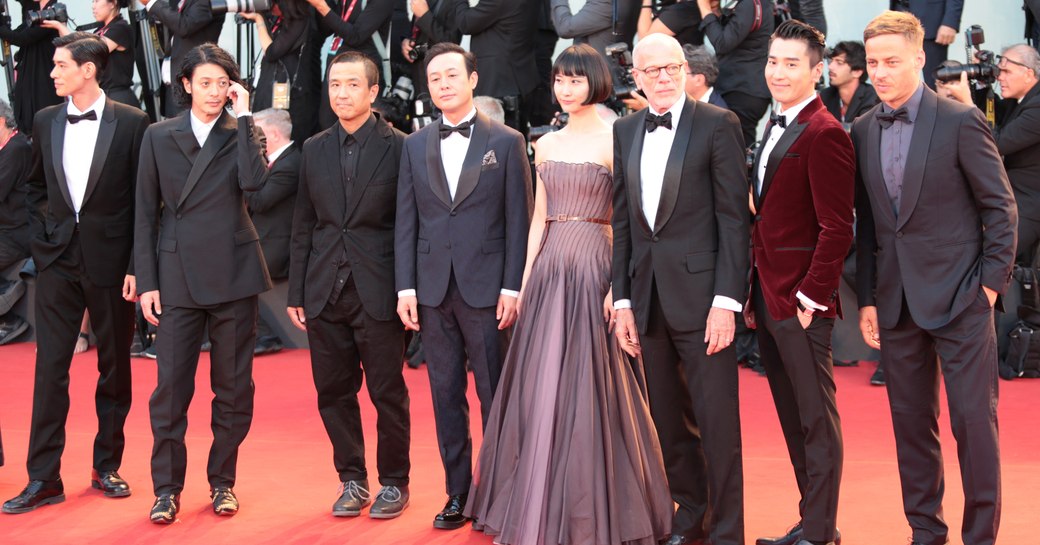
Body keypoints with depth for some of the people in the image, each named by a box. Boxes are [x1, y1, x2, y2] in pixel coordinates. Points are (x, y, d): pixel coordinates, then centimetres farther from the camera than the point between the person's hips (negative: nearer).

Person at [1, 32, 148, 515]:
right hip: (57, 259, 3)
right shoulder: (46, 122, 6)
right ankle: (43, 479, 4)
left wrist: (136, 266, -7)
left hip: (110, 259, -2)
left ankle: (107, 466, 22)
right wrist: (41, 242, 5)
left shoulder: (131, 123, -5)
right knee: (50, 368, 0)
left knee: (114, 367, 8)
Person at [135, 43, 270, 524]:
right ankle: (167, 487, 9)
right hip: (177, 276, 0)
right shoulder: (159, 136, 7)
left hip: (233, 272, 0)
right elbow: (146, 213, 6)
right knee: (170, 385, -1)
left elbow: (253, 181, -17)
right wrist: (147, 281, 0)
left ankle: (222, 480, 19)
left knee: (232, 385, 6)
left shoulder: (242, 134, 5)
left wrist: (243, 116, -12)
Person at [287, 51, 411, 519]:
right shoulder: (314, 150, 10)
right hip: (326, 292, 4)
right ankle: (352, 480, 23)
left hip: (378, 293, -4)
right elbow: (303, 226, 12)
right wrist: (297, 293, 8)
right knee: (334, 392, 9)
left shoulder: (398, 147, -3)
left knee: (388, 393, 4)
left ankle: (394, 483, 19)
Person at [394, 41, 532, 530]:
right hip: (433, 289, 3)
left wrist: (511, 288, -8)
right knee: (446, 396, 8)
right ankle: (457, 493, 17)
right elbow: (405, 221, 8)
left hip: (486, 288, -3)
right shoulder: (415, 145, 10)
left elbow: (518, 221, -1)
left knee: (495, 396, 2)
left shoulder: (507, 142, 1)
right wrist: (405, 287, 1)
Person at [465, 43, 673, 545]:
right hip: (548, 268, 6)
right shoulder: (546, 145, 13)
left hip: (592, 268, -6)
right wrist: (525, 280, 9)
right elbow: (539, 219, 14)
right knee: (541, 386, 7)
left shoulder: (613, 140, -5)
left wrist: (617, 286, -15)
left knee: (587, 386, -2)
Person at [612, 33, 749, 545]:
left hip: (700, 294, -5)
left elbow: (733, 217, -8)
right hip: (648, 297, 5)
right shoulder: (625, 131, 11)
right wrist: (623, 300, 7)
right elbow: (622, 220, 12)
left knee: (717, 421, -1)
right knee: (669, 420, 13)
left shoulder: (717, 124, -4)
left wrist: (726, 301, -14)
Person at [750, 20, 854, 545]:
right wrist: (756, 287, 15)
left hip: (801, 301, -9)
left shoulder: (823, 134, -14)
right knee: (791, 417, 15)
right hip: (769, 297, 9)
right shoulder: (776, 128, 15)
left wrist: (812, 295, -19)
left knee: (816, 419, 0)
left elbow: (836, 229, -18)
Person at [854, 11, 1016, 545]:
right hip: (896, 301, 5)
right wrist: (866, 298, 8)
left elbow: (1000, 207, -3)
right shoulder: (863, 130, 7)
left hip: (959, 298, -5)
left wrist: (991, 281, -7)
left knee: (974, 420, -1)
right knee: (911, 422, 10)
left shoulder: (961, 120, -7)